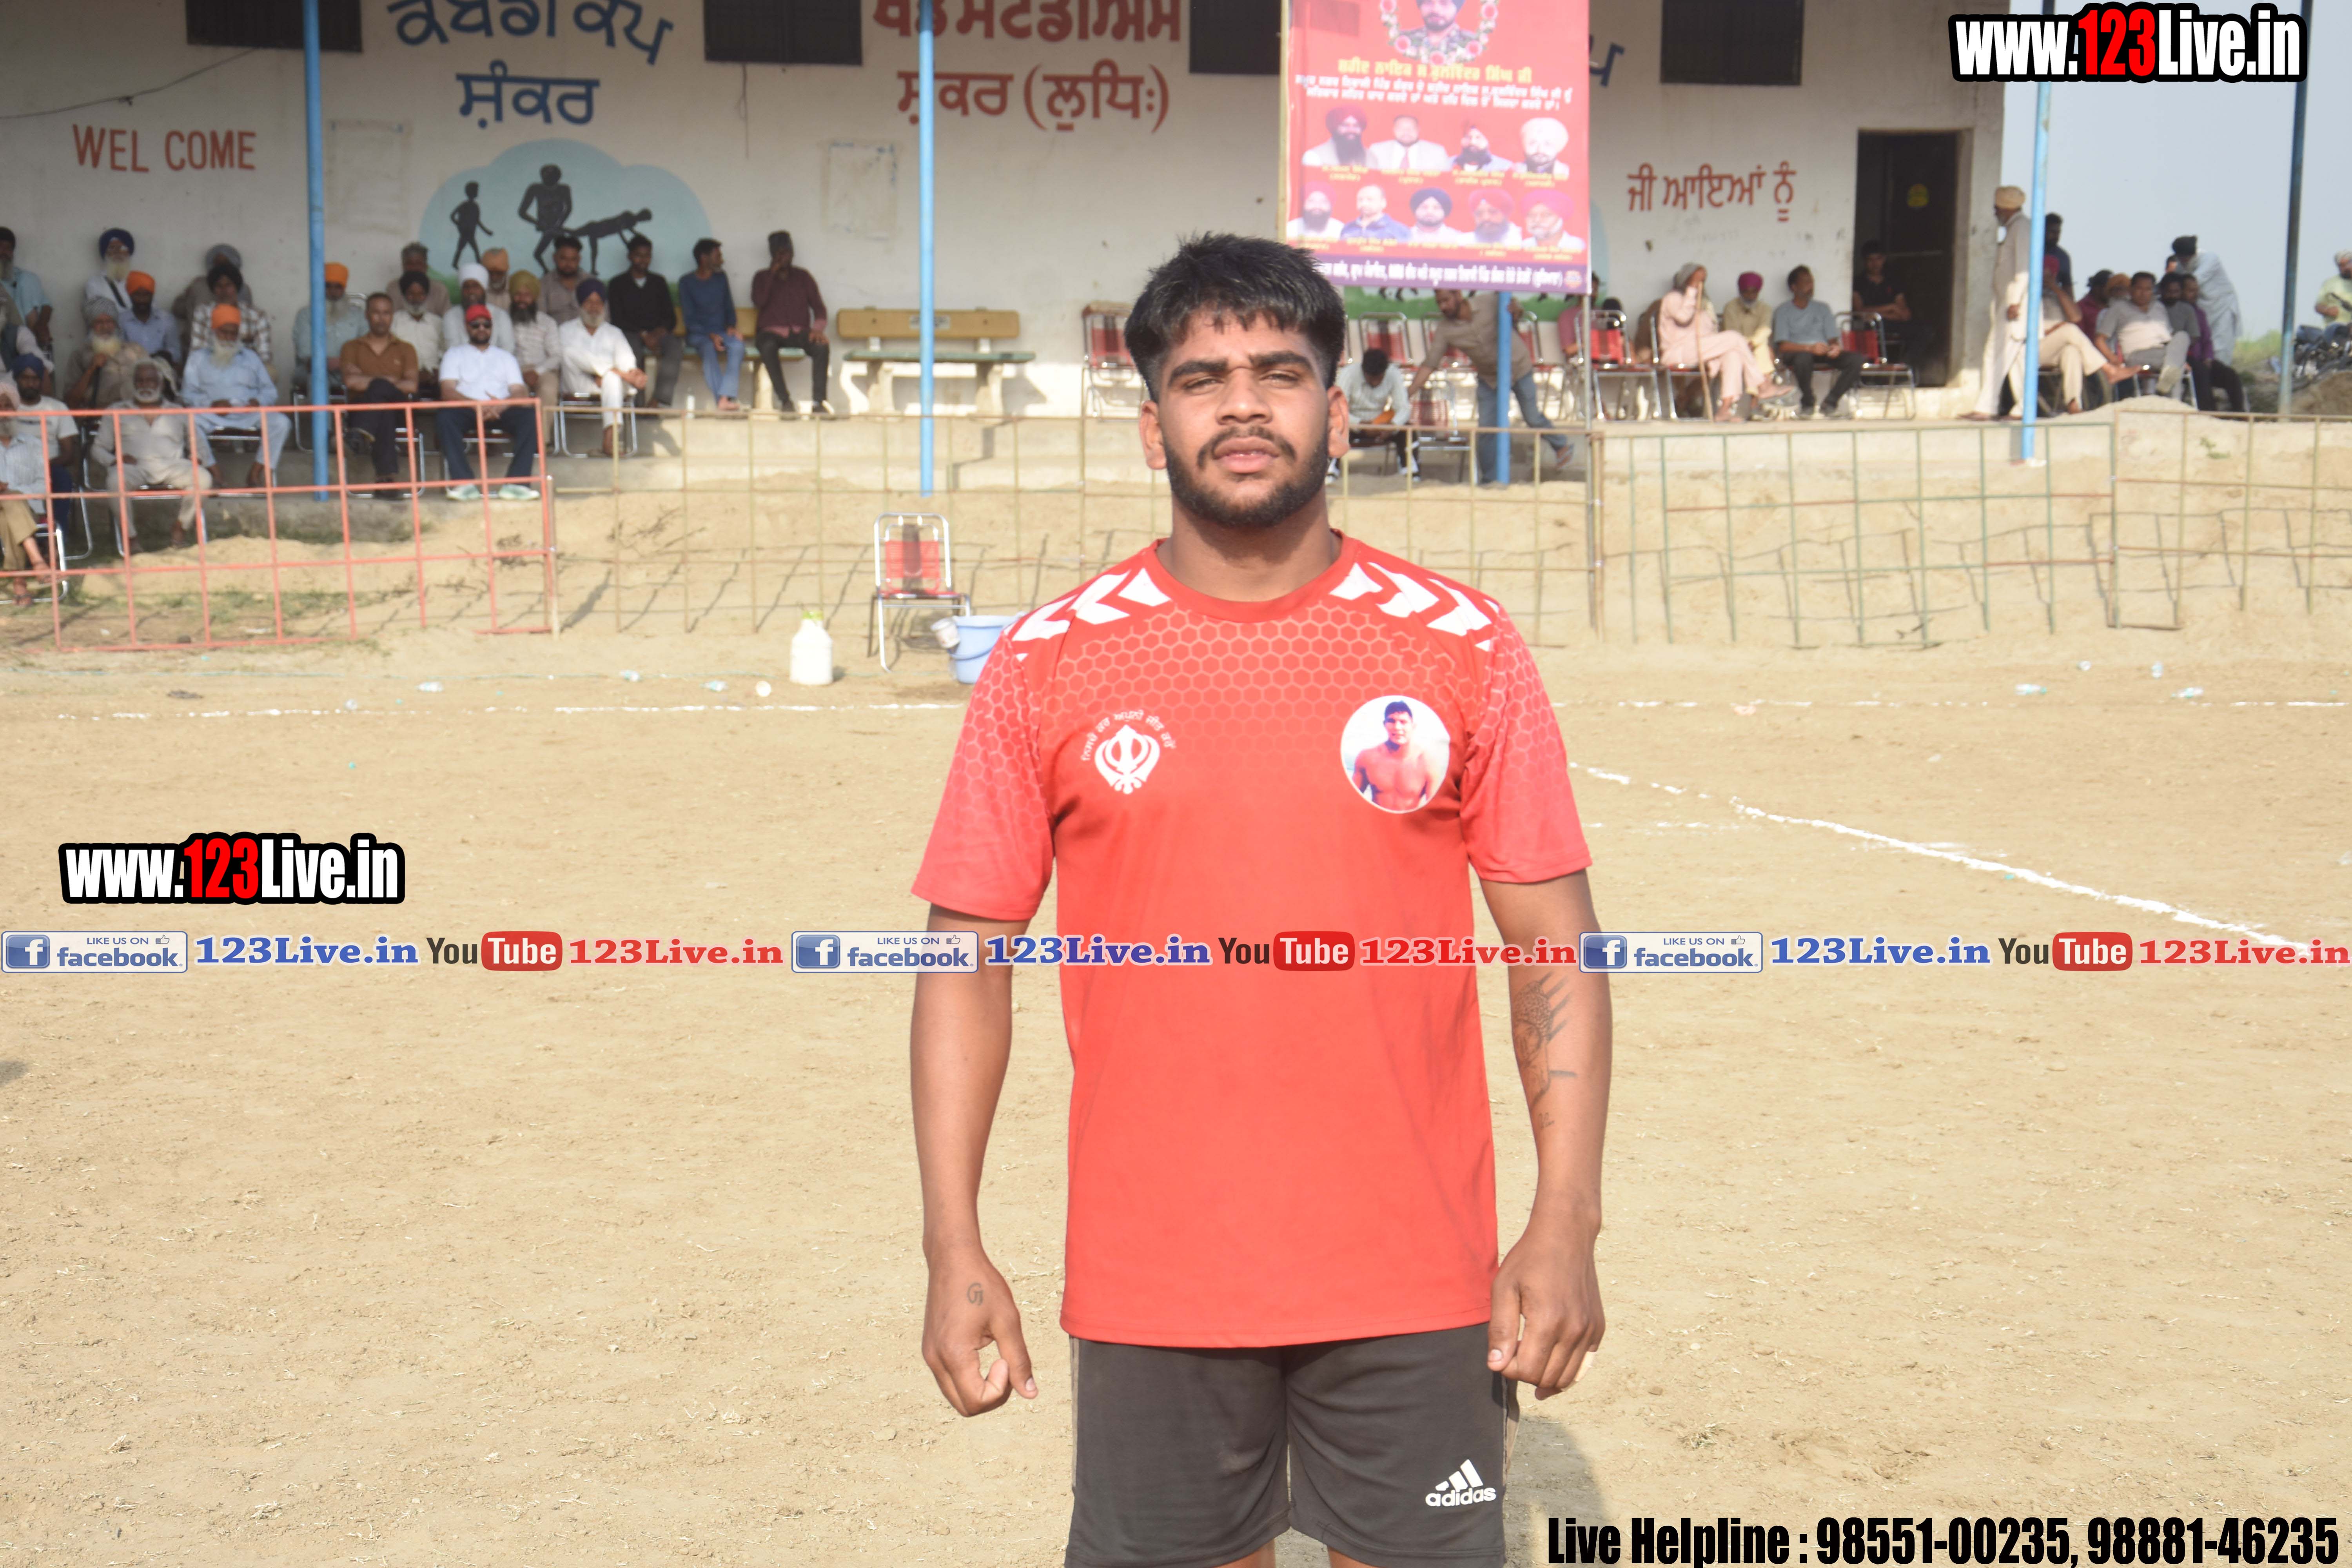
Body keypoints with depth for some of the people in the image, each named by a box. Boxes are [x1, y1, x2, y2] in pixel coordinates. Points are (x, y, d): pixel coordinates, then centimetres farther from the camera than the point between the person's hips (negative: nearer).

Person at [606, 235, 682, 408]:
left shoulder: (659, 282, 20)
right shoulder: (618, 284, 11)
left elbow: (671, 317, 14)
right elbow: (618, 320, 1)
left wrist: (660, 331, -9)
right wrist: (644, 335, -14)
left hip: (657, 334, 2)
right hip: (631, 334, -2)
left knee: (676, 345, -32)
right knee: (633, 349, -39)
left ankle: (660, 399, -40)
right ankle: (639, 402, -37)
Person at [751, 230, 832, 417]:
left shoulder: (803, 276, 14)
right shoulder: (762, 277, 11)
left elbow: (818, 306, 7)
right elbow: (759, 303, -7)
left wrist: (818, 328, -14)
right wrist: (772, 273, -6)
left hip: (799, 333, 1)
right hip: (771, 332, -1)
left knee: (822, 346, -32)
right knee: (767, 346, -39)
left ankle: (818, 401, -33)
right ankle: (784, 400, -34)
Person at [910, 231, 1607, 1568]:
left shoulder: (1464, 647, -1)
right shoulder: (1049, 666, 0)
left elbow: (1557, 948, 1)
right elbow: (969, 959, 2)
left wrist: (1567, 1227, -7)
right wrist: (956, 1249, -3)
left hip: (1415, 1286, 0)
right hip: (1150, 1288, 1)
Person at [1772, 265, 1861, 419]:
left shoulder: (1822, 308, 22)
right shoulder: (1783, 311, 6)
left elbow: (1833, 339, 14)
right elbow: (1783, 345, -7)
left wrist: (1835, 347, -13)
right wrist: (1810, 348, -24)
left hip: (1823, 353, 4)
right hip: (1795, 353, -4)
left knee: (1856, 359, -24)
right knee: (1804, 357, -42)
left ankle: (1829, 404, -21)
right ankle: (1807, 404, -18)